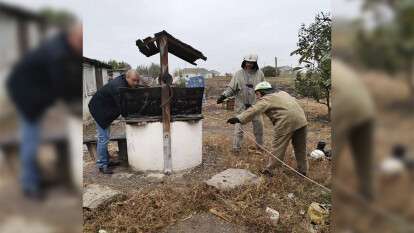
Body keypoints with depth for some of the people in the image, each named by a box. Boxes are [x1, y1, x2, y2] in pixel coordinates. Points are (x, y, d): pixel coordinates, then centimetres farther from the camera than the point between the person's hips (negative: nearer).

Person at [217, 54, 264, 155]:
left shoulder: (259, 74, 3)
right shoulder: (239, 74, -2)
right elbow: (231, 88, -5)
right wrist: (223, 95, -20)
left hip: (255, 104, 2)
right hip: (241, 105, -2)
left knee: (258, 125, 11)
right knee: (239, 126, -4)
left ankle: (260, 145, 30)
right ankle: (236, 147, 7)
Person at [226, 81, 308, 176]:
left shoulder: (266, 99, -2)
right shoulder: (282, 93, 23)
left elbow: (254, 110, -16)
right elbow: (293, 101, 29)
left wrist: (239, 119, -23)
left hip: (286, 122, -8)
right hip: (301, 120, 8)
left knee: (278, 147, 2)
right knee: (300, 147, 18)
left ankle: (269, 170, 10)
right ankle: (303, 170, 30)